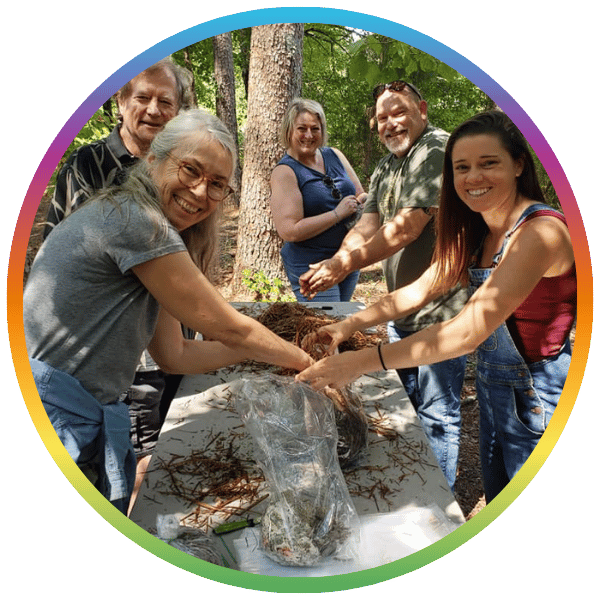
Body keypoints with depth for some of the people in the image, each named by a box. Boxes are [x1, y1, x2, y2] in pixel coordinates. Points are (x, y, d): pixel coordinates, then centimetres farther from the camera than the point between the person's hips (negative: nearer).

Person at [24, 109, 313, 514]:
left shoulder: (157, 233, 11)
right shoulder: (134, 219, -20)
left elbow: (176, 355, 11)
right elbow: (229, 329, -15)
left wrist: (265, 347, 11)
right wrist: (307, 362, 0)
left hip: (84, 426, 9)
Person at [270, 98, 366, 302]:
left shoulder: (334, 155, 6)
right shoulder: (285, 172, -12)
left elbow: (362, 195, 15)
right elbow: (289, 231, -22)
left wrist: (358, 204, -9)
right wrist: (338, 214, -21)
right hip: (312, 268, -7)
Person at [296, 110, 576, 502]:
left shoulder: (541, 231, -25)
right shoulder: (478, 232, 3)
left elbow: (470, 330, -32)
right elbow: (421, 289, 3)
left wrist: (363, 362, -35)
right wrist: (349, 326, -11)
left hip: (538, 399, -8)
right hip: (494, 385, 8)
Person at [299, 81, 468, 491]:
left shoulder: (438, 150, -15)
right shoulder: (386, 168, 15)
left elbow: (406, 228, -24)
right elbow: (367, 226, 5)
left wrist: (344, 265, -20)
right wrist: (331, 266, -13)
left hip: (440, 311, -9)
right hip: (402, 310, 10)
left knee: (437, 414, 3)